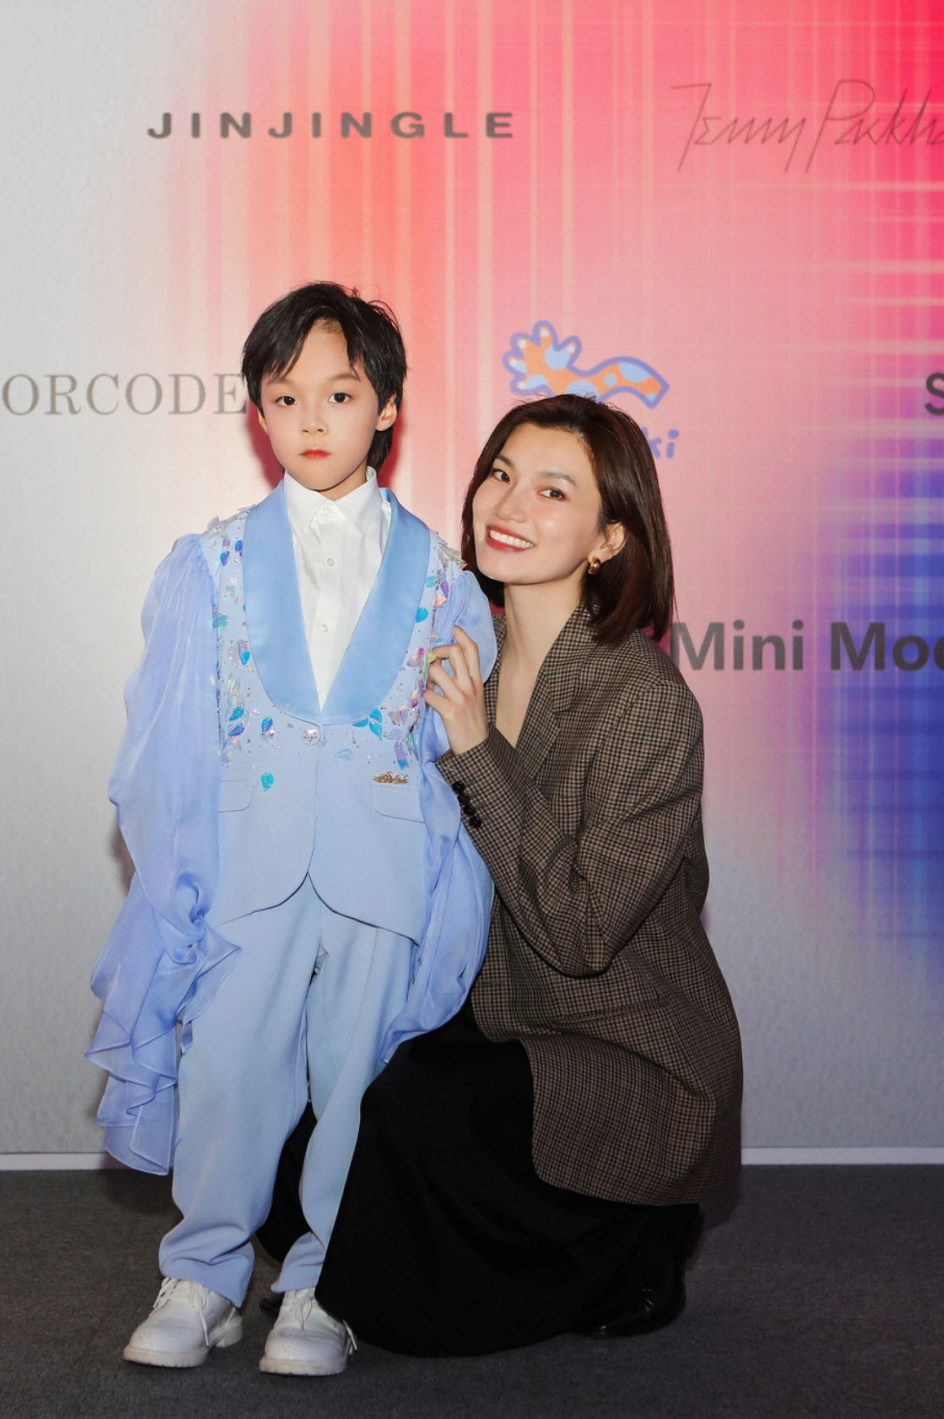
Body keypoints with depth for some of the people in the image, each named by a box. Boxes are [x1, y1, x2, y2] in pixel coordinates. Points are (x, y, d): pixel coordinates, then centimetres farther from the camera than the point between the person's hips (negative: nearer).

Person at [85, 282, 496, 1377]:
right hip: (249, 862, 0)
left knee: (359, 1071, 6)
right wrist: (170, 867, -1)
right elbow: (168, 741, 5)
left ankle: (325, 1286, 23)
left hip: (386, 866, 0)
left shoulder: (438, 574, 6)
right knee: (224, 1064, 2)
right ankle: (203, 1277, 22)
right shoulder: (212, 567, 6)